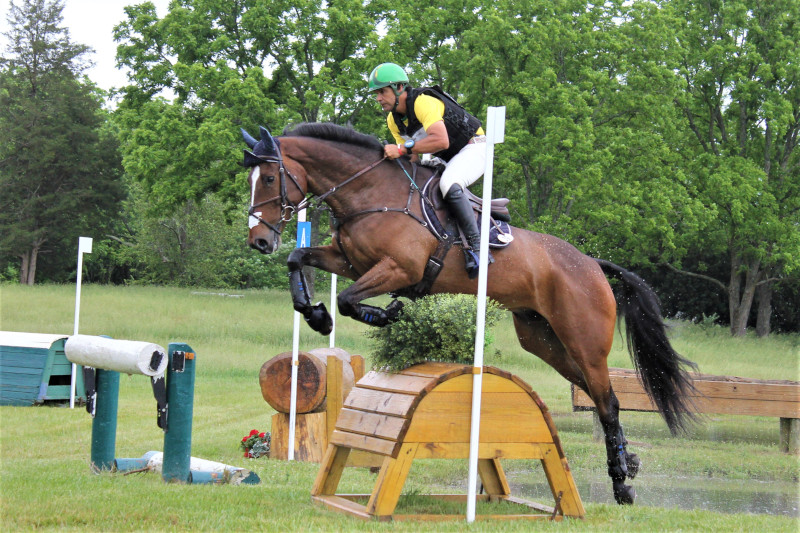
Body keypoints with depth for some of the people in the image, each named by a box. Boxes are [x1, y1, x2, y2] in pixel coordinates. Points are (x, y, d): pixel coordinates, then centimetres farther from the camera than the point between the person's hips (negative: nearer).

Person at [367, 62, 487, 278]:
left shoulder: (423, 102, -26)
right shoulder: (393, 120, 1)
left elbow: (441, 140, -41)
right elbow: (413, 158, 5)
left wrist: (402, 149, -40)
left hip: (473, 148, -10)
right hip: (444, 159, 10)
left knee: (449, 185, -35)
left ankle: (475, 244, -30)